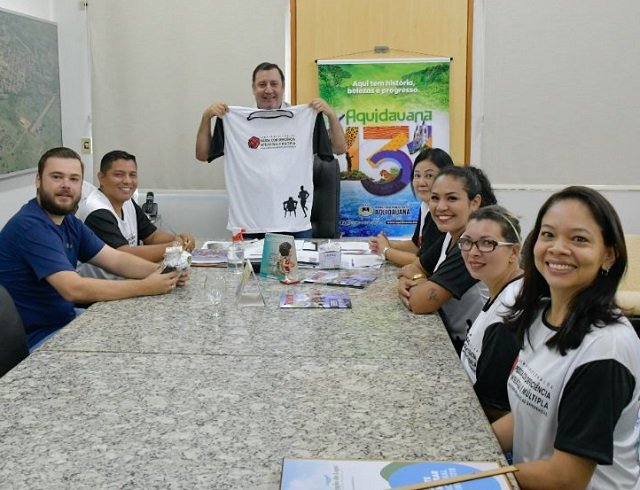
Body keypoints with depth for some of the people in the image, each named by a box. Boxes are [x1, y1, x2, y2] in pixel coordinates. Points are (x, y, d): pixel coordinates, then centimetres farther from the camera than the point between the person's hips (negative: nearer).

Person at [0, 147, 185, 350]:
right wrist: (146, 287, -28)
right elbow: (75, 289, -31)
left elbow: (116, 260, 2)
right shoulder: (30, 226, -23)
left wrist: (160, 271, -17)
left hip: (65, 319, 9)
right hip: (38, 337, -9)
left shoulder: (68, 222, 7)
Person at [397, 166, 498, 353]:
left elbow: (420, 302, -26)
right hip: (451, 340, 7)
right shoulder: (452, 236, 2)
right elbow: (416, 267, 14)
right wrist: (405, 282, -9)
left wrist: (413, 280, -4)